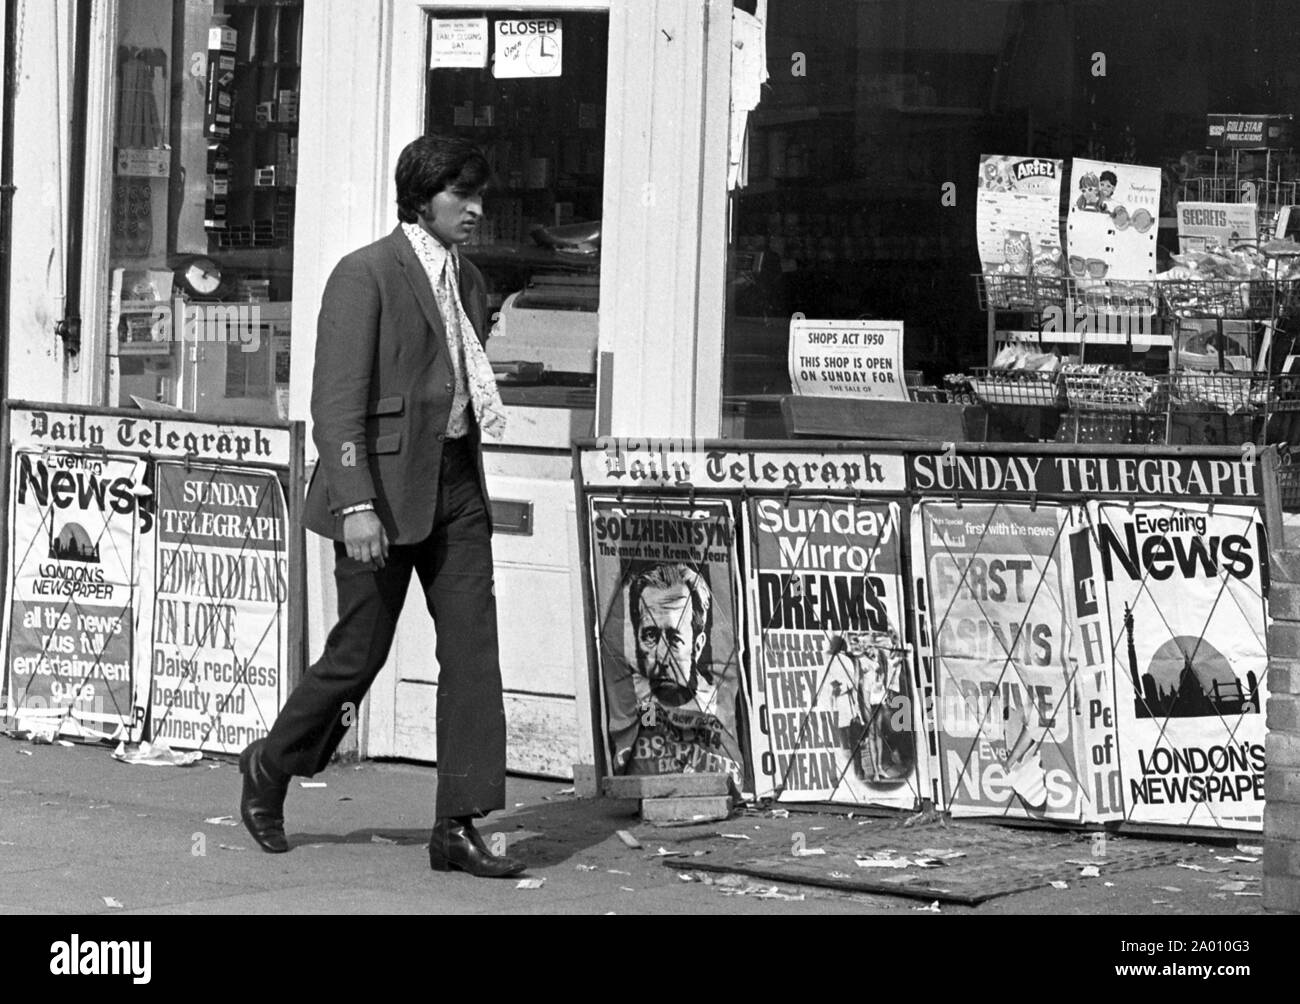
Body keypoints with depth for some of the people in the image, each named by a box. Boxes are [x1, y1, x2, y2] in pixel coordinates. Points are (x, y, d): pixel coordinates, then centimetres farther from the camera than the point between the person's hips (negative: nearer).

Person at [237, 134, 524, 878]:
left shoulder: (469, 282, 14)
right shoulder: (366, 275, -9)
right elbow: (338, 403, -15)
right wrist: (357, 504, -22)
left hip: (457, 485, 7)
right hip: (385, 487, -7)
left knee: (473, 648, -3)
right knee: (361, 651, 1)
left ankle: (460, 825, -2)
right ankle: (271, 769, 26)